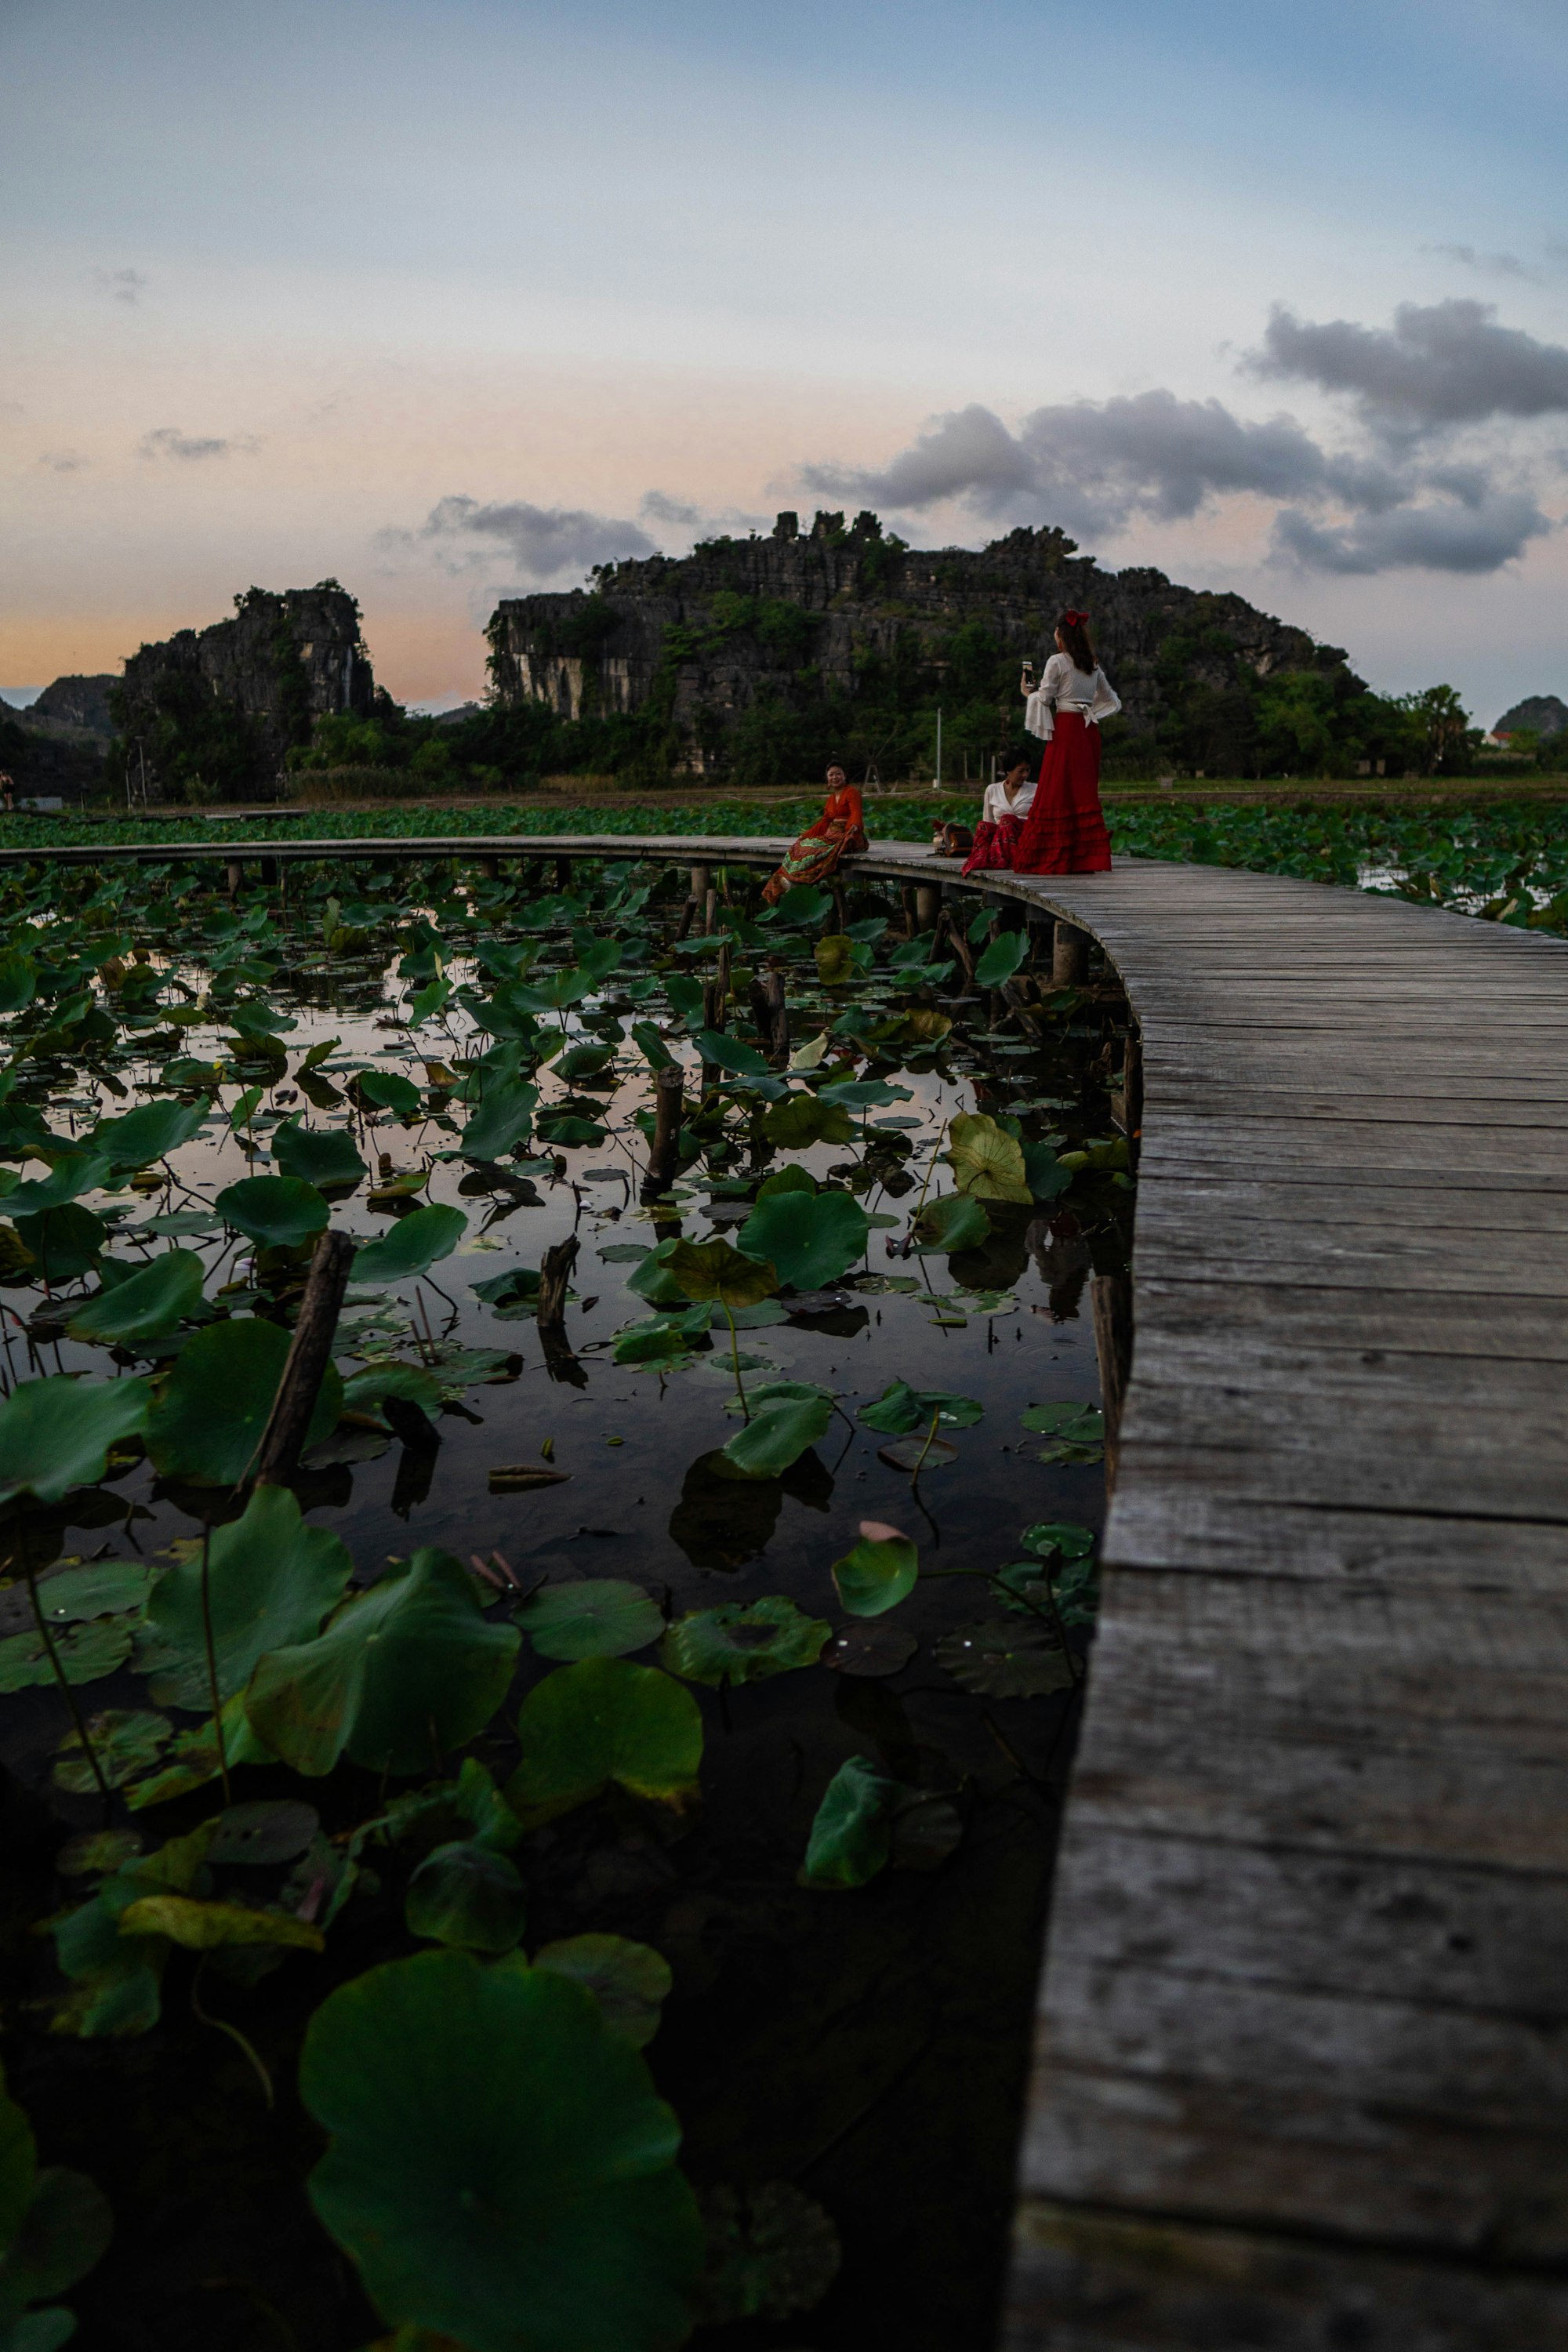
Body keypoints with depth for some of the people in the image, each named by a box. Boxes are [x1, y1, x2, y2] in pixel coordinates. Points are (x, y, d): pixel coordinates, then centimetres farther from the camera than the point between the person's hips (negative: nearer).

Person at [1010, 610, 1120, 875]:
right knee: (1085, 792, 8)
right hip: (1090, 730, 6)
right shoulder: (1093, 665, 13)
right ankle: (1088, 857, 5)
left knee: (1058, 792, -3)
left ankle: (1055, 858, -5)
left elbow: (1044, 698, -7)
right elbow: (1110, 700, 17)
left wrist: (1028, 692, 11)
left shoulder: (1057, 661, -6)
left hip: (1066, 727, -6)